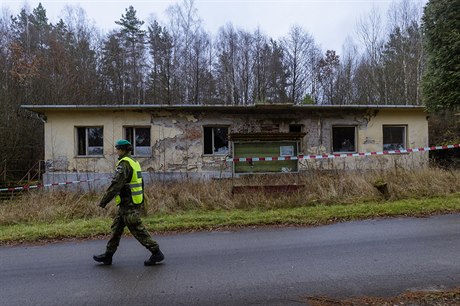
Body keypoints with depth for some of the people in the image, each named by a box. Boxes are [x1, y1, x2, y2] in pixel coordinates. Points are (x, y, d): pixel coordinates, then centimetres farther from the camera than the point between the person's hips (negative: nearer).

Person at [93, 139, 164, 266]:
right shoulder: (134, 162, 14)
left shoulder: (124, 164, -16)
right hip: (135, 202, 10)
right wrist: (141, 201, 23)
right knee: (116, 228, 16)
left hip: (128, 204, -10)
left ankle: (156, 253, 2)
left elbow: (115, 185, -21)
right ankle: (108, 255, 25)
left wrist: (103, 201, -14)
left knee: (138, 230, -3)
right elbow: (140, 183, 18)